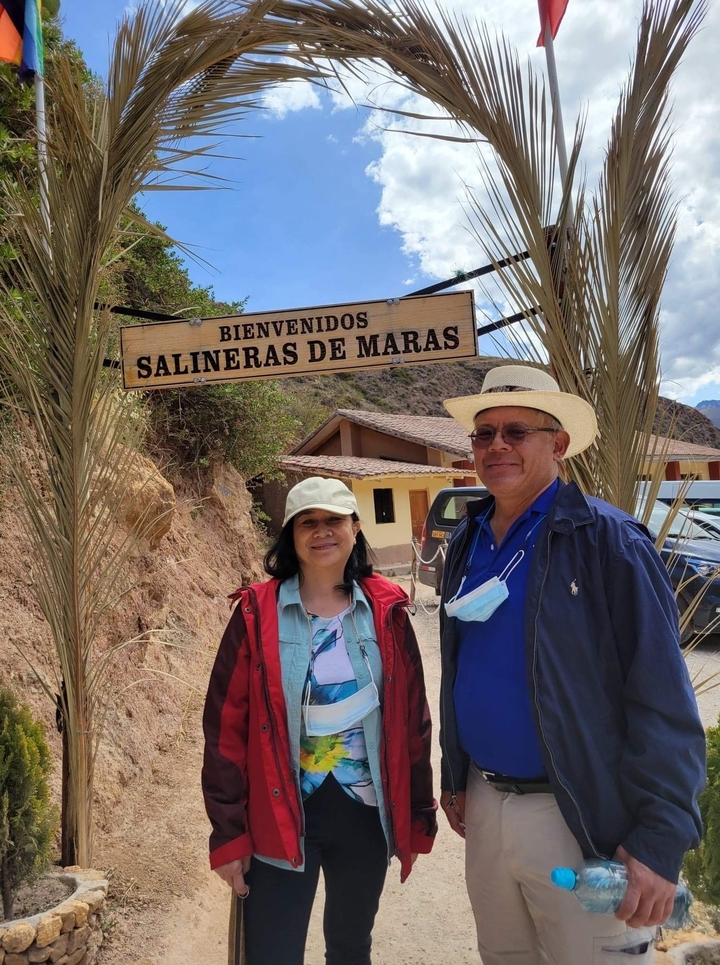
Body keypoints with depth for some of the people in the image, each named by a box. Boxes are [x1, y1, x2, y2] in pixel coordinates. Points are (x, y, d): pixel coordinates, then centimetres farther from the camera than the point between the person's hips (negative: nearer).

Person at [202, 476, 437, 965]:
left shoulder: (387, 611, -4)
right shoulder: (256, 613, -9)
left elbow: (413, 719, 2)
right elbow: (227, 726, -7)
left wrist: (418, 816, 5)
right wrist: (228, 831, -7)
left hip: (366, 812, 3)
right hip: (279, 817, -2)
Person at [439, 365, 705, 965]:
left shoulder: (607, 539, -15)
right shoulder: (466, 541, 4)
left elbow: (663, 703, -16)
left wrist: (660, 841, -17)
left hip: (584, 820, -6)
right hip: (483, 803, 6)